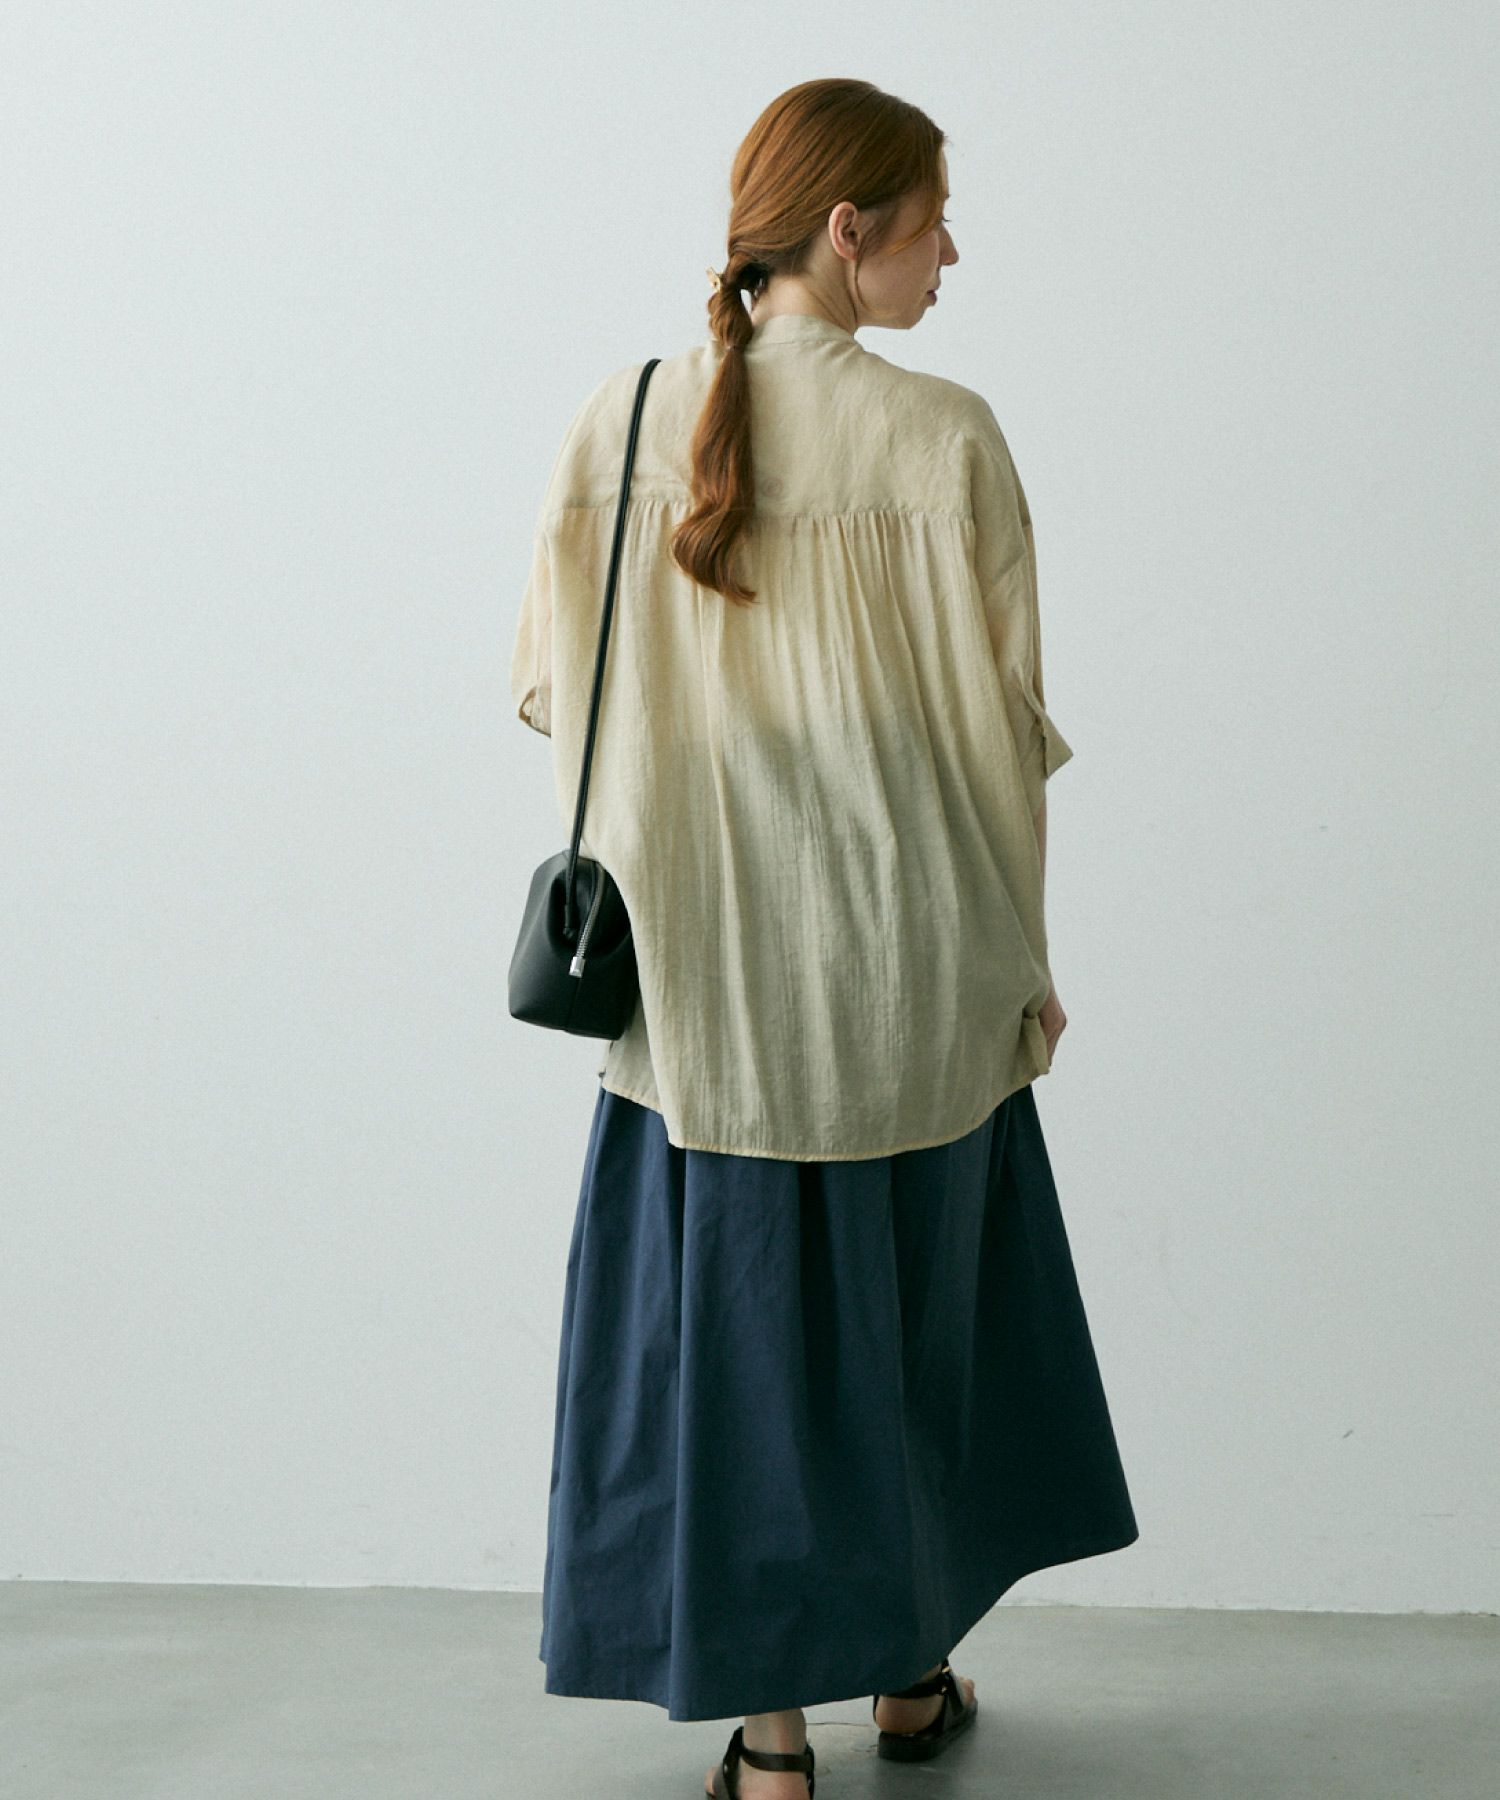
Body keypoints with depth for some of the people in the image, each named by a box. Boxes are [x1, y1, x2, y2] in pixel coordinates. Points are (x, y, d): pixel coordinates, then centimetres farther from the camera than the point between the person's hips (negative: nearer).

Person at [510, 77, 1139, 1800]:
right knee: (918, 1303, 19)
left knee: (735, 1323, 12)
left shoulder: (619, 425, -5)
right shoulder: (943, 442, -13)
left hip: (702, 983, 2)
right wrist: (1020, 962, 3)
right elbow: (996, 728, -9)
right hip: (909, 986, -1)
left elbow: (560, 693, 1)